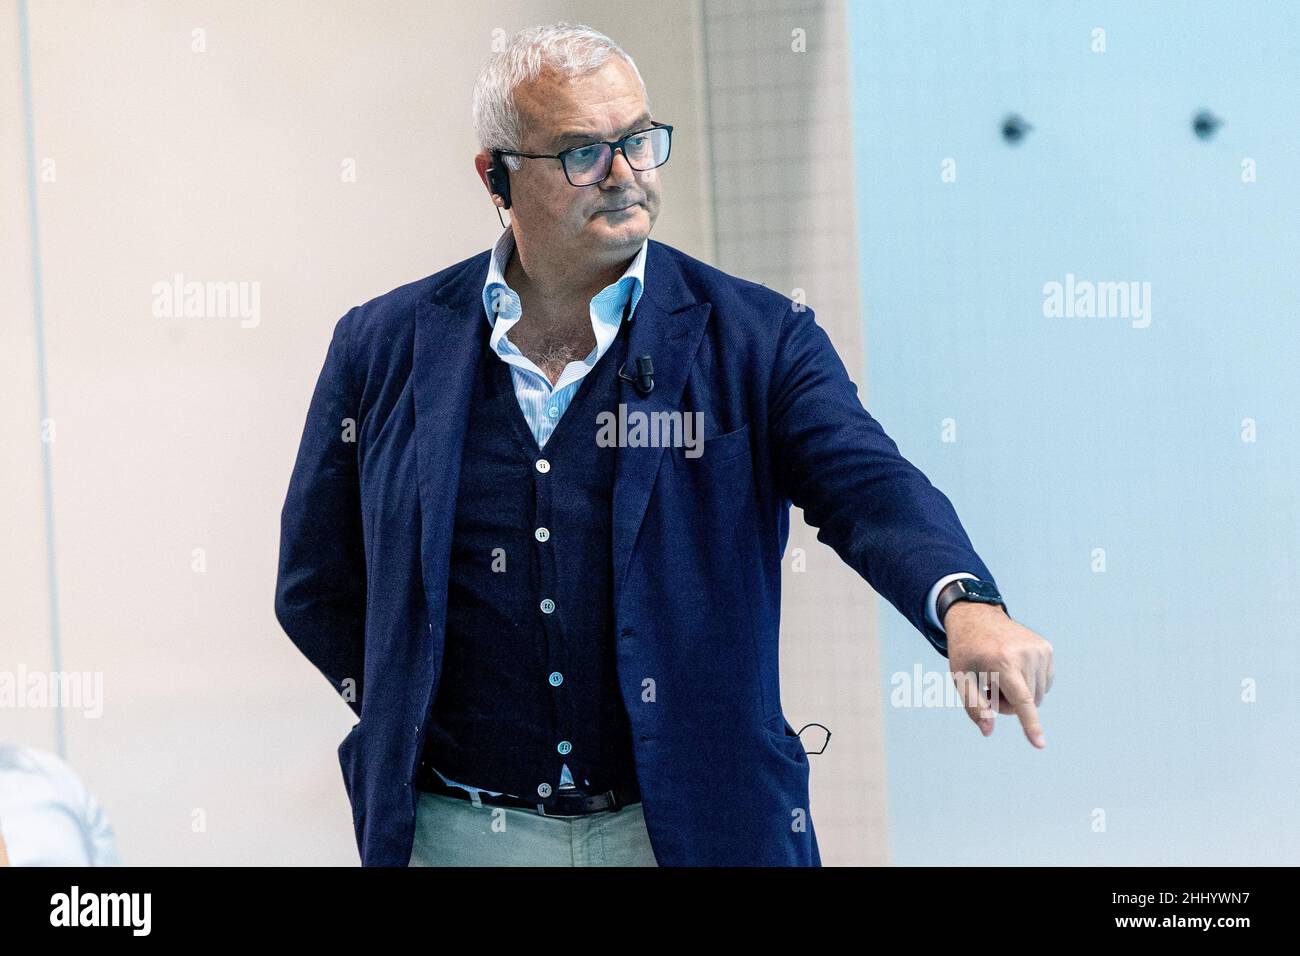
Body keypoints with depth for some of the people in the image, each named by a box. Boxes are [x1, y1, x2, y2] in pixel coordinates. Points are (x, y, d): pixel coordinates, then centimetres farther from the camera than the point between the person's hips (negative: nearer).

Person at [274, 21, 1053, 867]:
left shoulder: (760, 341, -3)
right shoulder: (383, 349, 1)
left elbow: (868, 487, -19)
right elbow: (315, 590, 9)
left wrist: (967, 605, -38)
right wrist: (422, 725, 1)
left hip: (689, 828, -1)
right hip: (459, 832, 1)